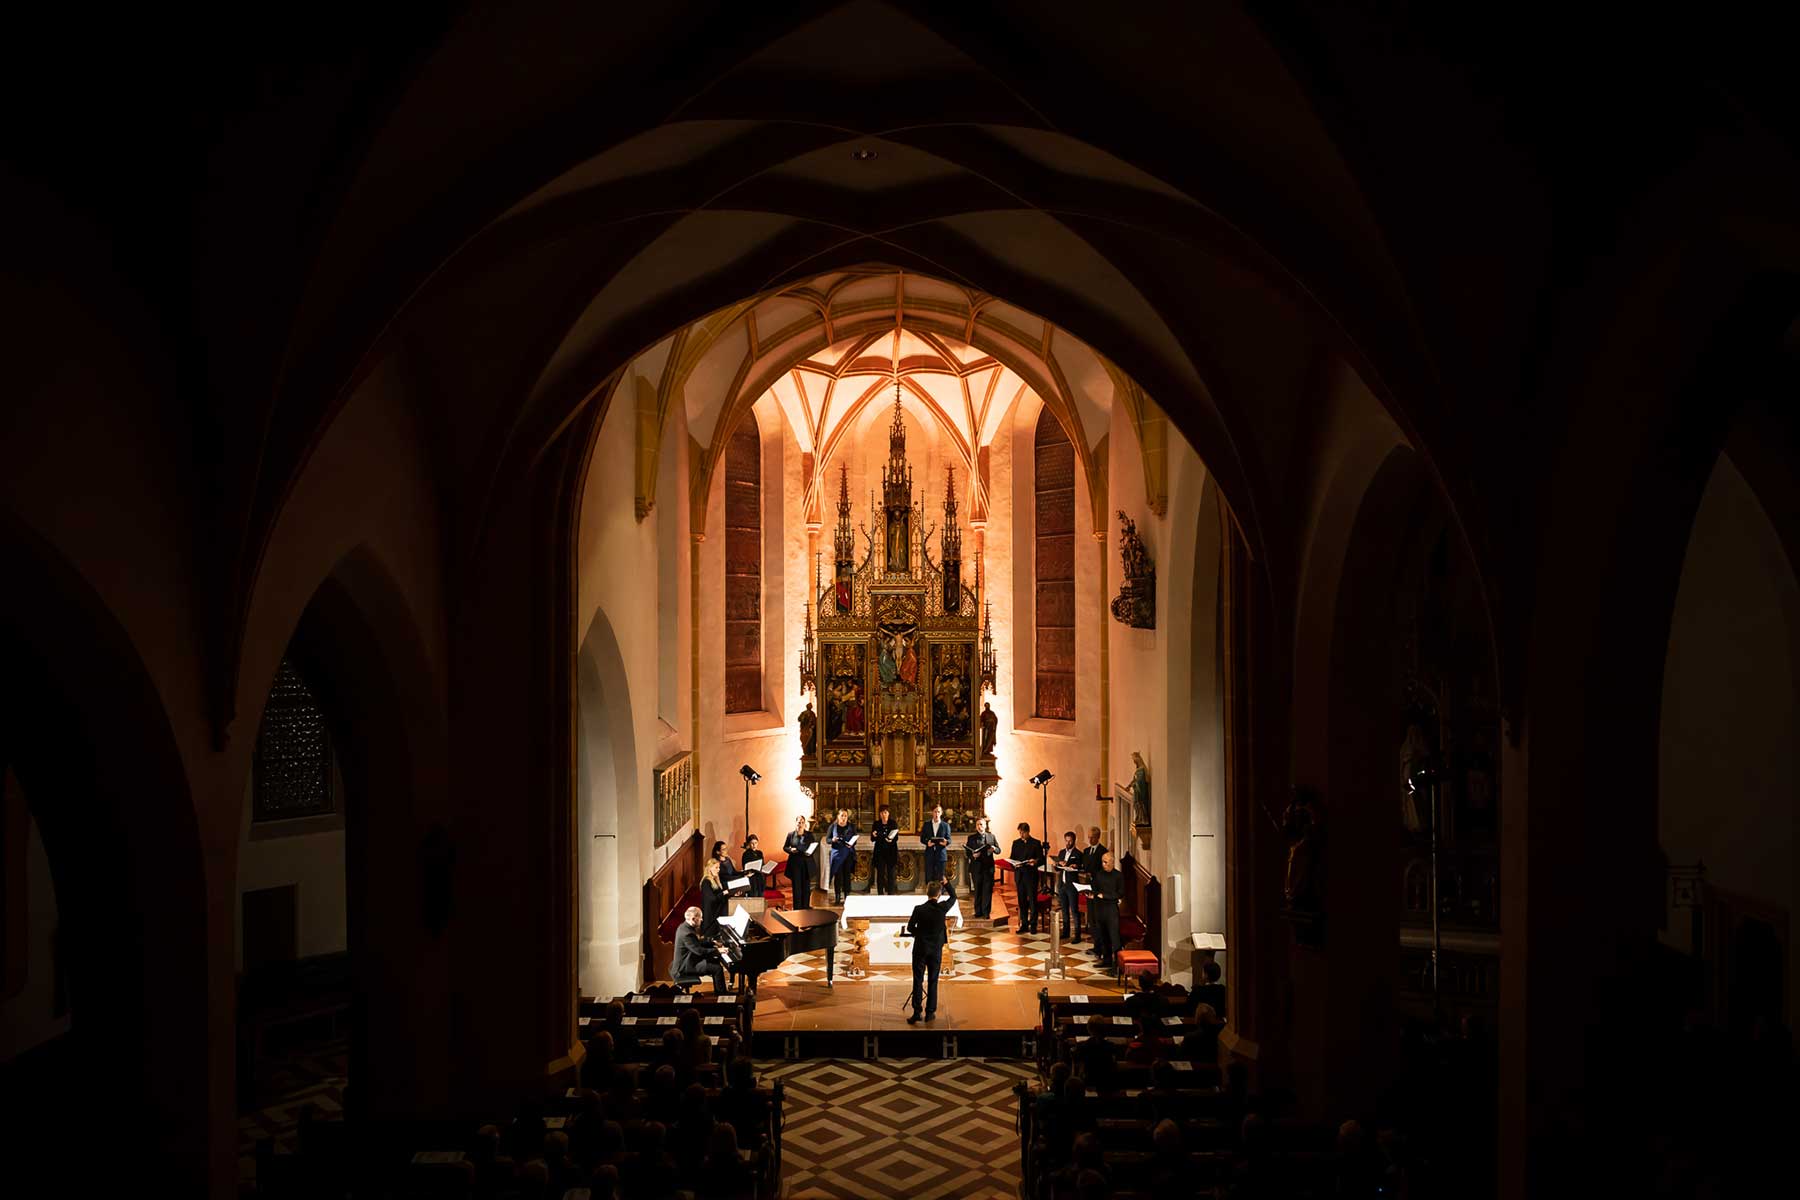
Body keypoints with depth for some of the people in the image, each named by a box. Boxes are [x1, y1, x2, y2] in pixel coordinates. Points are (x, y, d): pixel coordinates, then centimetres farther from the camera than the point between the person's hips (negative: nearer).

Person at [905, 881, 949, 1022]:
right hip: (936, 950, 1)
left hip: (920, 949, -1)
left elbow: (909, 928, -4)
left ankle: (916, 1013, 0)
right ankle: (930, 1013, 14)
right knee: (933, 981, 10)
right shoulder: (942, 908, -11)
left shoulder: (918, 909, -13)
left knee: (917, 981, 4)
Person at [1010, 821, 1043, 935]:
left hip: (1031, 875, -3)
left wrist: (1036, 862, -22)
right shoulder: (1016, 843, 12)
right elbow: (1011, 858, 13)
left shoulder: (1036, 843, 2)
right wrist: (1014, 864, -9)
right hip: (1019, 875, 4)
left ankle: (1033, 925, 3)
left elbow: (1041, 859, -1)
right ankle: (1024, 924, 14)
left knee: (1033, 900, -3)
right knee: (1022, 901, 7)